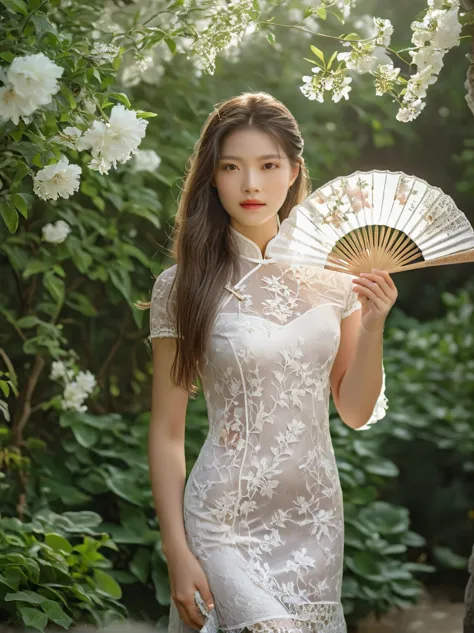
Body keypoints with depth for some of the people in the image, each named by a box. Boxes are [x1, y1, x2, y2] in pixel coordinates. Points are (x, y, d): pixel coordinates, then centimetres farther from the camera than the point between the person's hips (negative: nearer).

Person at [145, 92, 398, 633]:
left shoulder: (333, 275, 3)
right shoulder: (181, 287, -7)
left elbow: (357, 412, 7)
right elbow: (167, 432, -4)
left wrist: (372, 325, -7)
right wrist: (177, 553, -7)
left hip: (317, 520, 4)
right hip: (227, 524, -4)